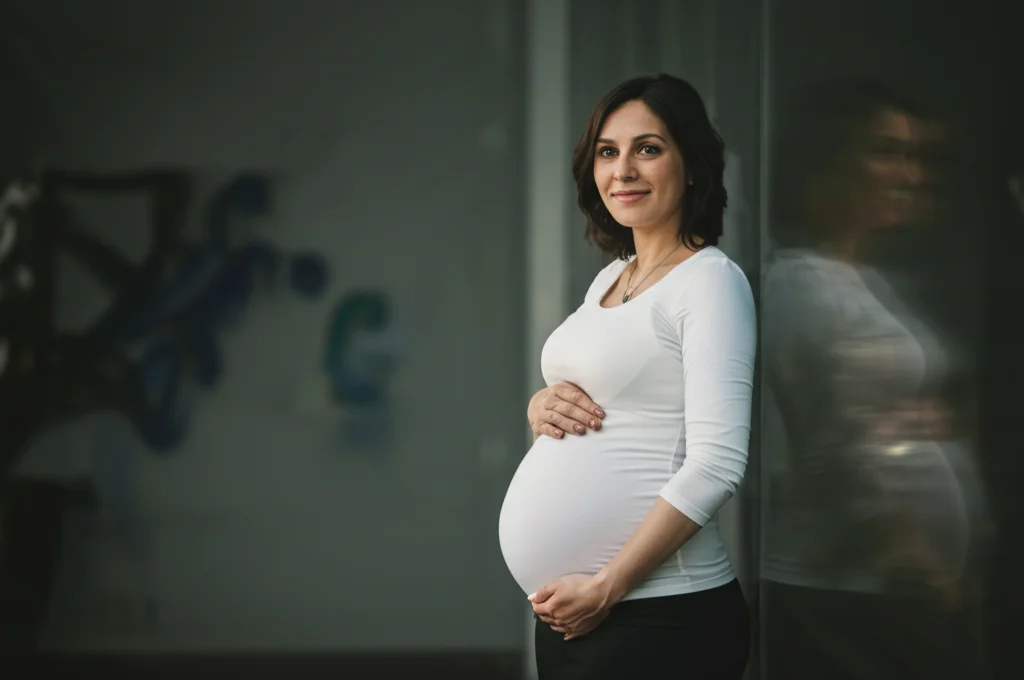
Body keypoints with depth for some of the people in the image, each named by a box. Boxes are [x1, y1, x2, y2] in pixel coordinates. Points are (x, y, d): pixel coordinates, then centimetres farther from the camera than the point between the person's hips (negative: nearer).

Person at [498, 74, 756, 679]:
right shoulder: (610, 278, 13)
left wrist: (604, 588, -19)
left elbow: (716, 465, -18)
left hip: (658, 615, -7)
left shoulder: (710, 279, -10)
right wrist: (540, 407, -1)